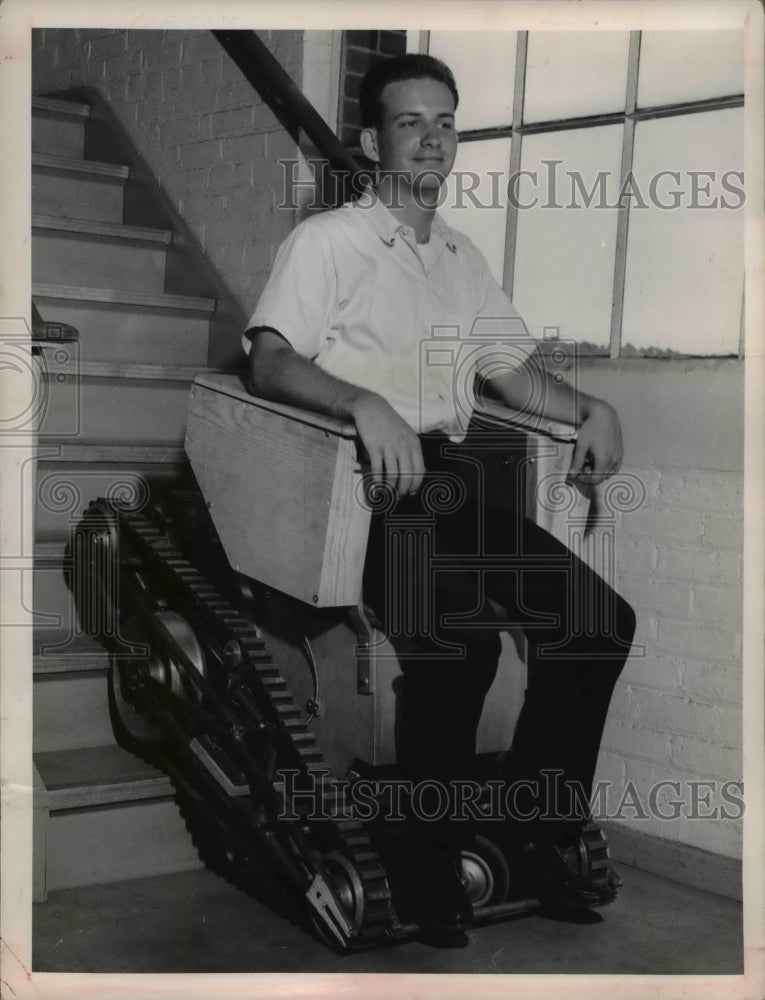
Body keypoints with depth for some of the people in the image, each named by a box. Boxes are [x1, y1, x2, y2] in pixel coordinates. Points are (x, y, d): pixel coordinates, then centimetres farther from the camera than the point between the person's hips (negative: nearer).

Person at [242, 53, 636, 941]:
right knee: (461, 638, -32)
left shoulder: (464, 258, 24)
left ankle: (539, 830, 4)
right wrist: (368, 403, -30)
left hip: (446, 478, 7)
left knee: (600, 617, -8)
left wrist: (591, 409, 2)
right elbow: (269, 363, -11)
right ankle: (435, 859, -12)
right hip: (361, 481, -7)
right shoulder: (327, 240, 2)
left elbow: (513, 368, 23)